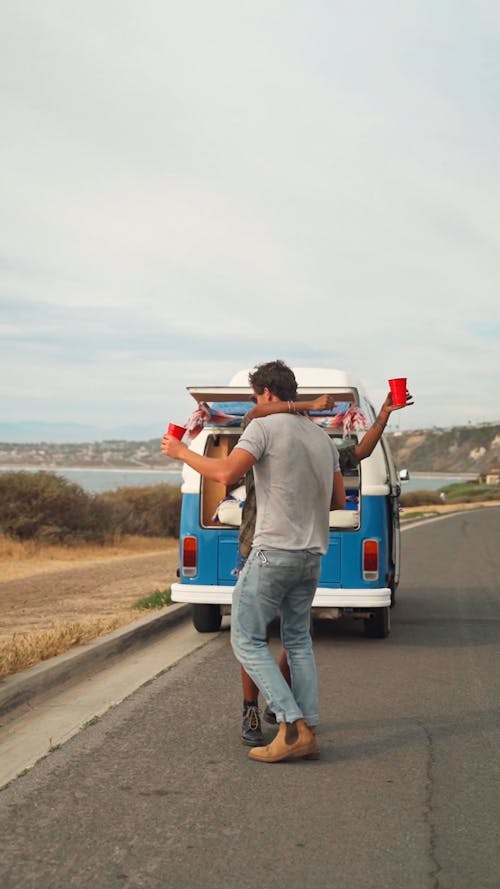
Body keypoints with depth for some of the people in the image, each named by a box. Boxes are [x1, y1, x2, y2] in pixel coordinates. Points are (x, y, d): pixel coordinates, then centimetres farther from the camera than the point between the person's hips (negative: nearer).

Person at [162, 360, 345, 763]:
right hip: (312, 554, 8)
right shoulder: (323, 438, 14)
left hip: (274, 551, -7)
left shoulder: (265, 426, -8)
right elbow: (338, 501, 19)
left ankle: (293, 726, -7)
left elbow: (227, 472, -21)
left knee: (248, 640, 1)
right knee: (298, 640, 17)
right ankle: (308, 732, 13)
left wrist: (182, 452, -7)